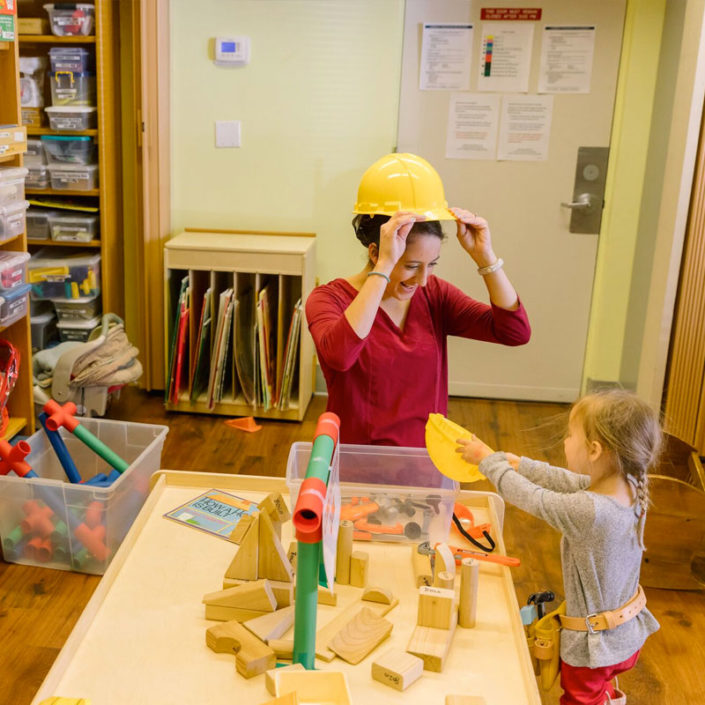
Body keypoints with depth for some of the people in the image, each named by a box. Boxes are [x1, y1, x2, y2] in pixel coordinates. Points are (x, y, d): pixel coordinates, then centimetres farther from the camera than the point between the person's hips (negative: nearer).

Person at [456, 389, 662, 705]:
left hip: (594, 644, -6)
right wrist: (514, 462, 6)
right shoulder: (631, 489, -13)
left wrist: (488, 460, -8)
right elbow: (565, 481, -1)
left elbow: (530, 497, -21)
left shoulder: (588, 511, -35)